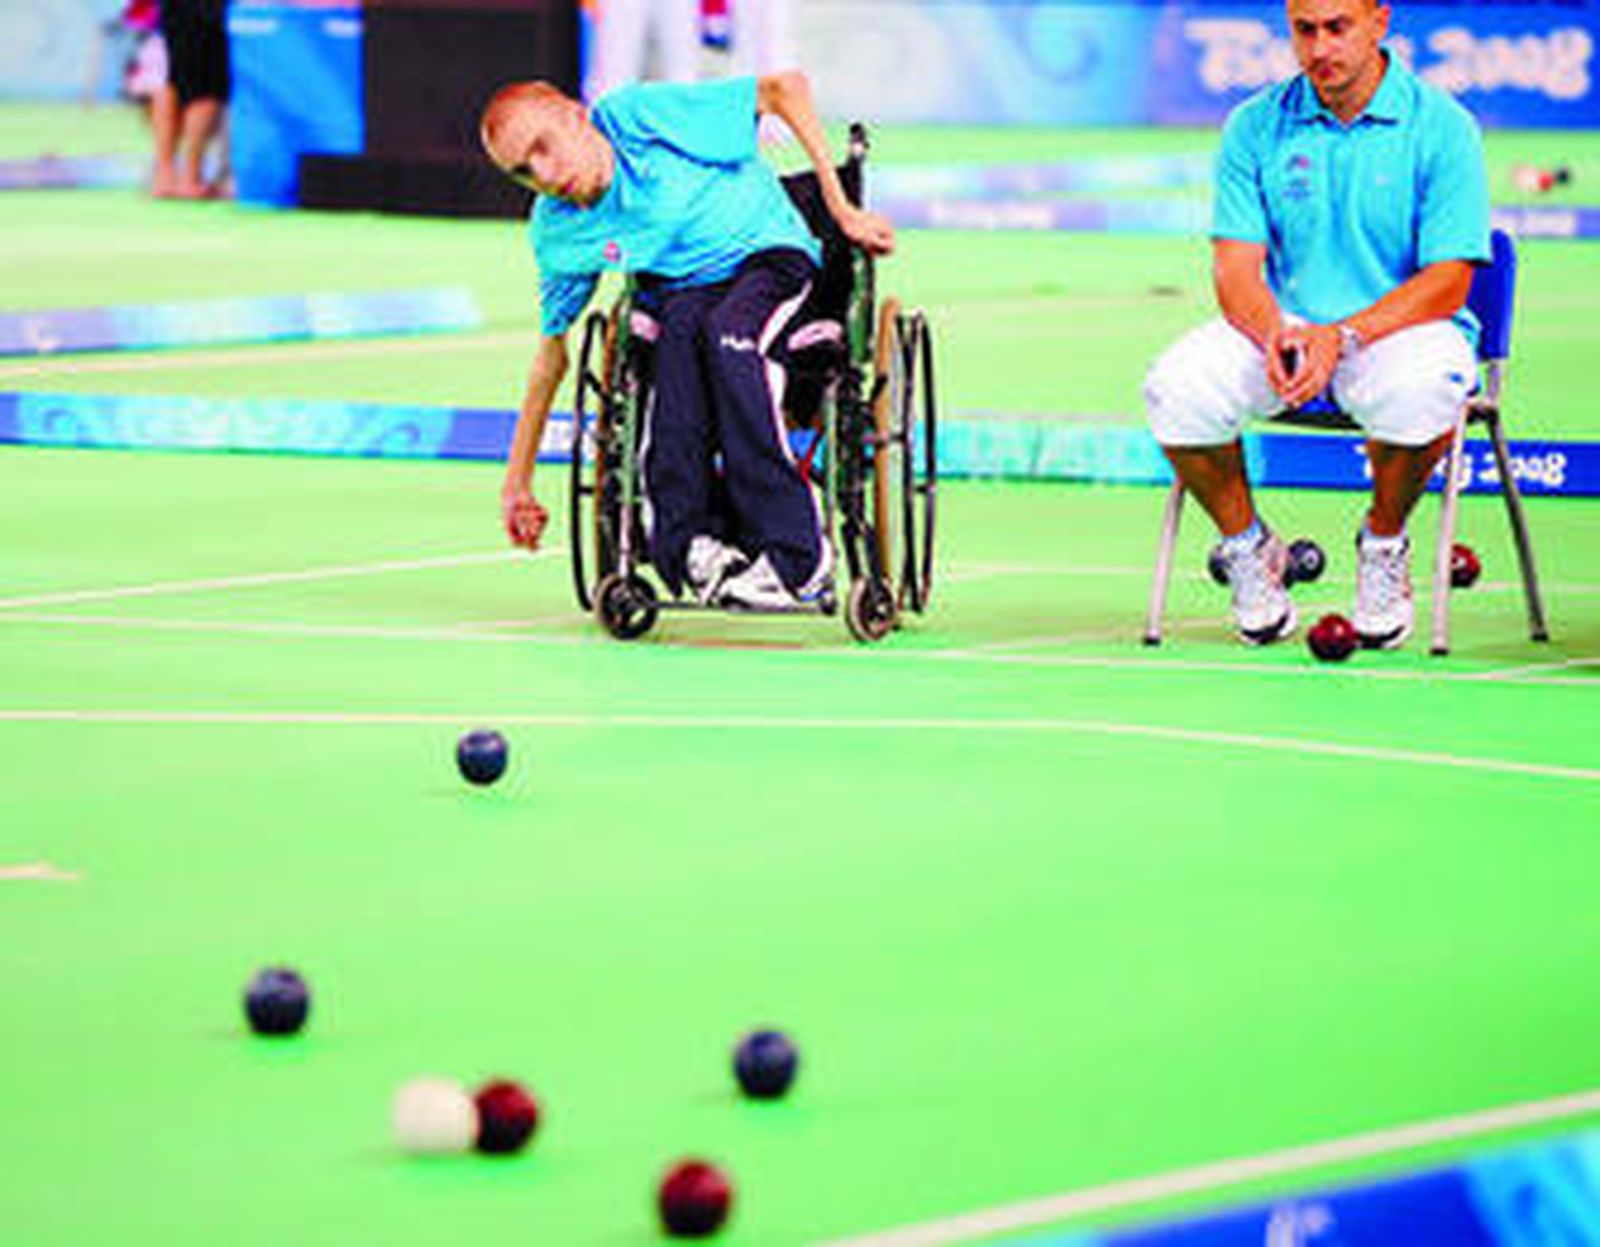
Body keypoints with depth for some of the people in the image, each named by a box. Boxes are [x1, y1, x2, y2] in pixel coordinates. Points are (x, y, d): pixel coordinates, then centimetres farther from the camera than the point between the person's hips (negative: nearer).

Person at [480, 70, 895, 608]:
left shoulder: (639, 115, -15)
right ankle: (697, 543, -39)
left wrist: (840, 206, -14)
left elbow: (785, 87, -12)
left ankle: (795, 559, -35)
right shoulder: (557, 231, 1)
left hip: (771, 258, -3)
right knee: (679, 328, -34)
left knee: (728, 335, -36)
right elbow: (552, 351, 12)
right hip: (684, 293, 3)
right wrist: (518, 479, 14)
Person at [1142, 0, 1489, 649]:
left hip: (1402, 328, -3)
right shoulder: (1254, 127, 1)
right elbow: (1236, 265, -3)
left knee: (1417, 392, -38)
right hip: (1280, 324, 3)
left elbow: (1447, 281, -13)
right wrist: (1274, 335, -25)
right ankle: (1247, 548, 1)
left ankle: (1384, 543, -6)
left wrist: (1341, 338, -26)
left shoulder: (1441, 128, -8)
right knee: (1176, 387, -26)